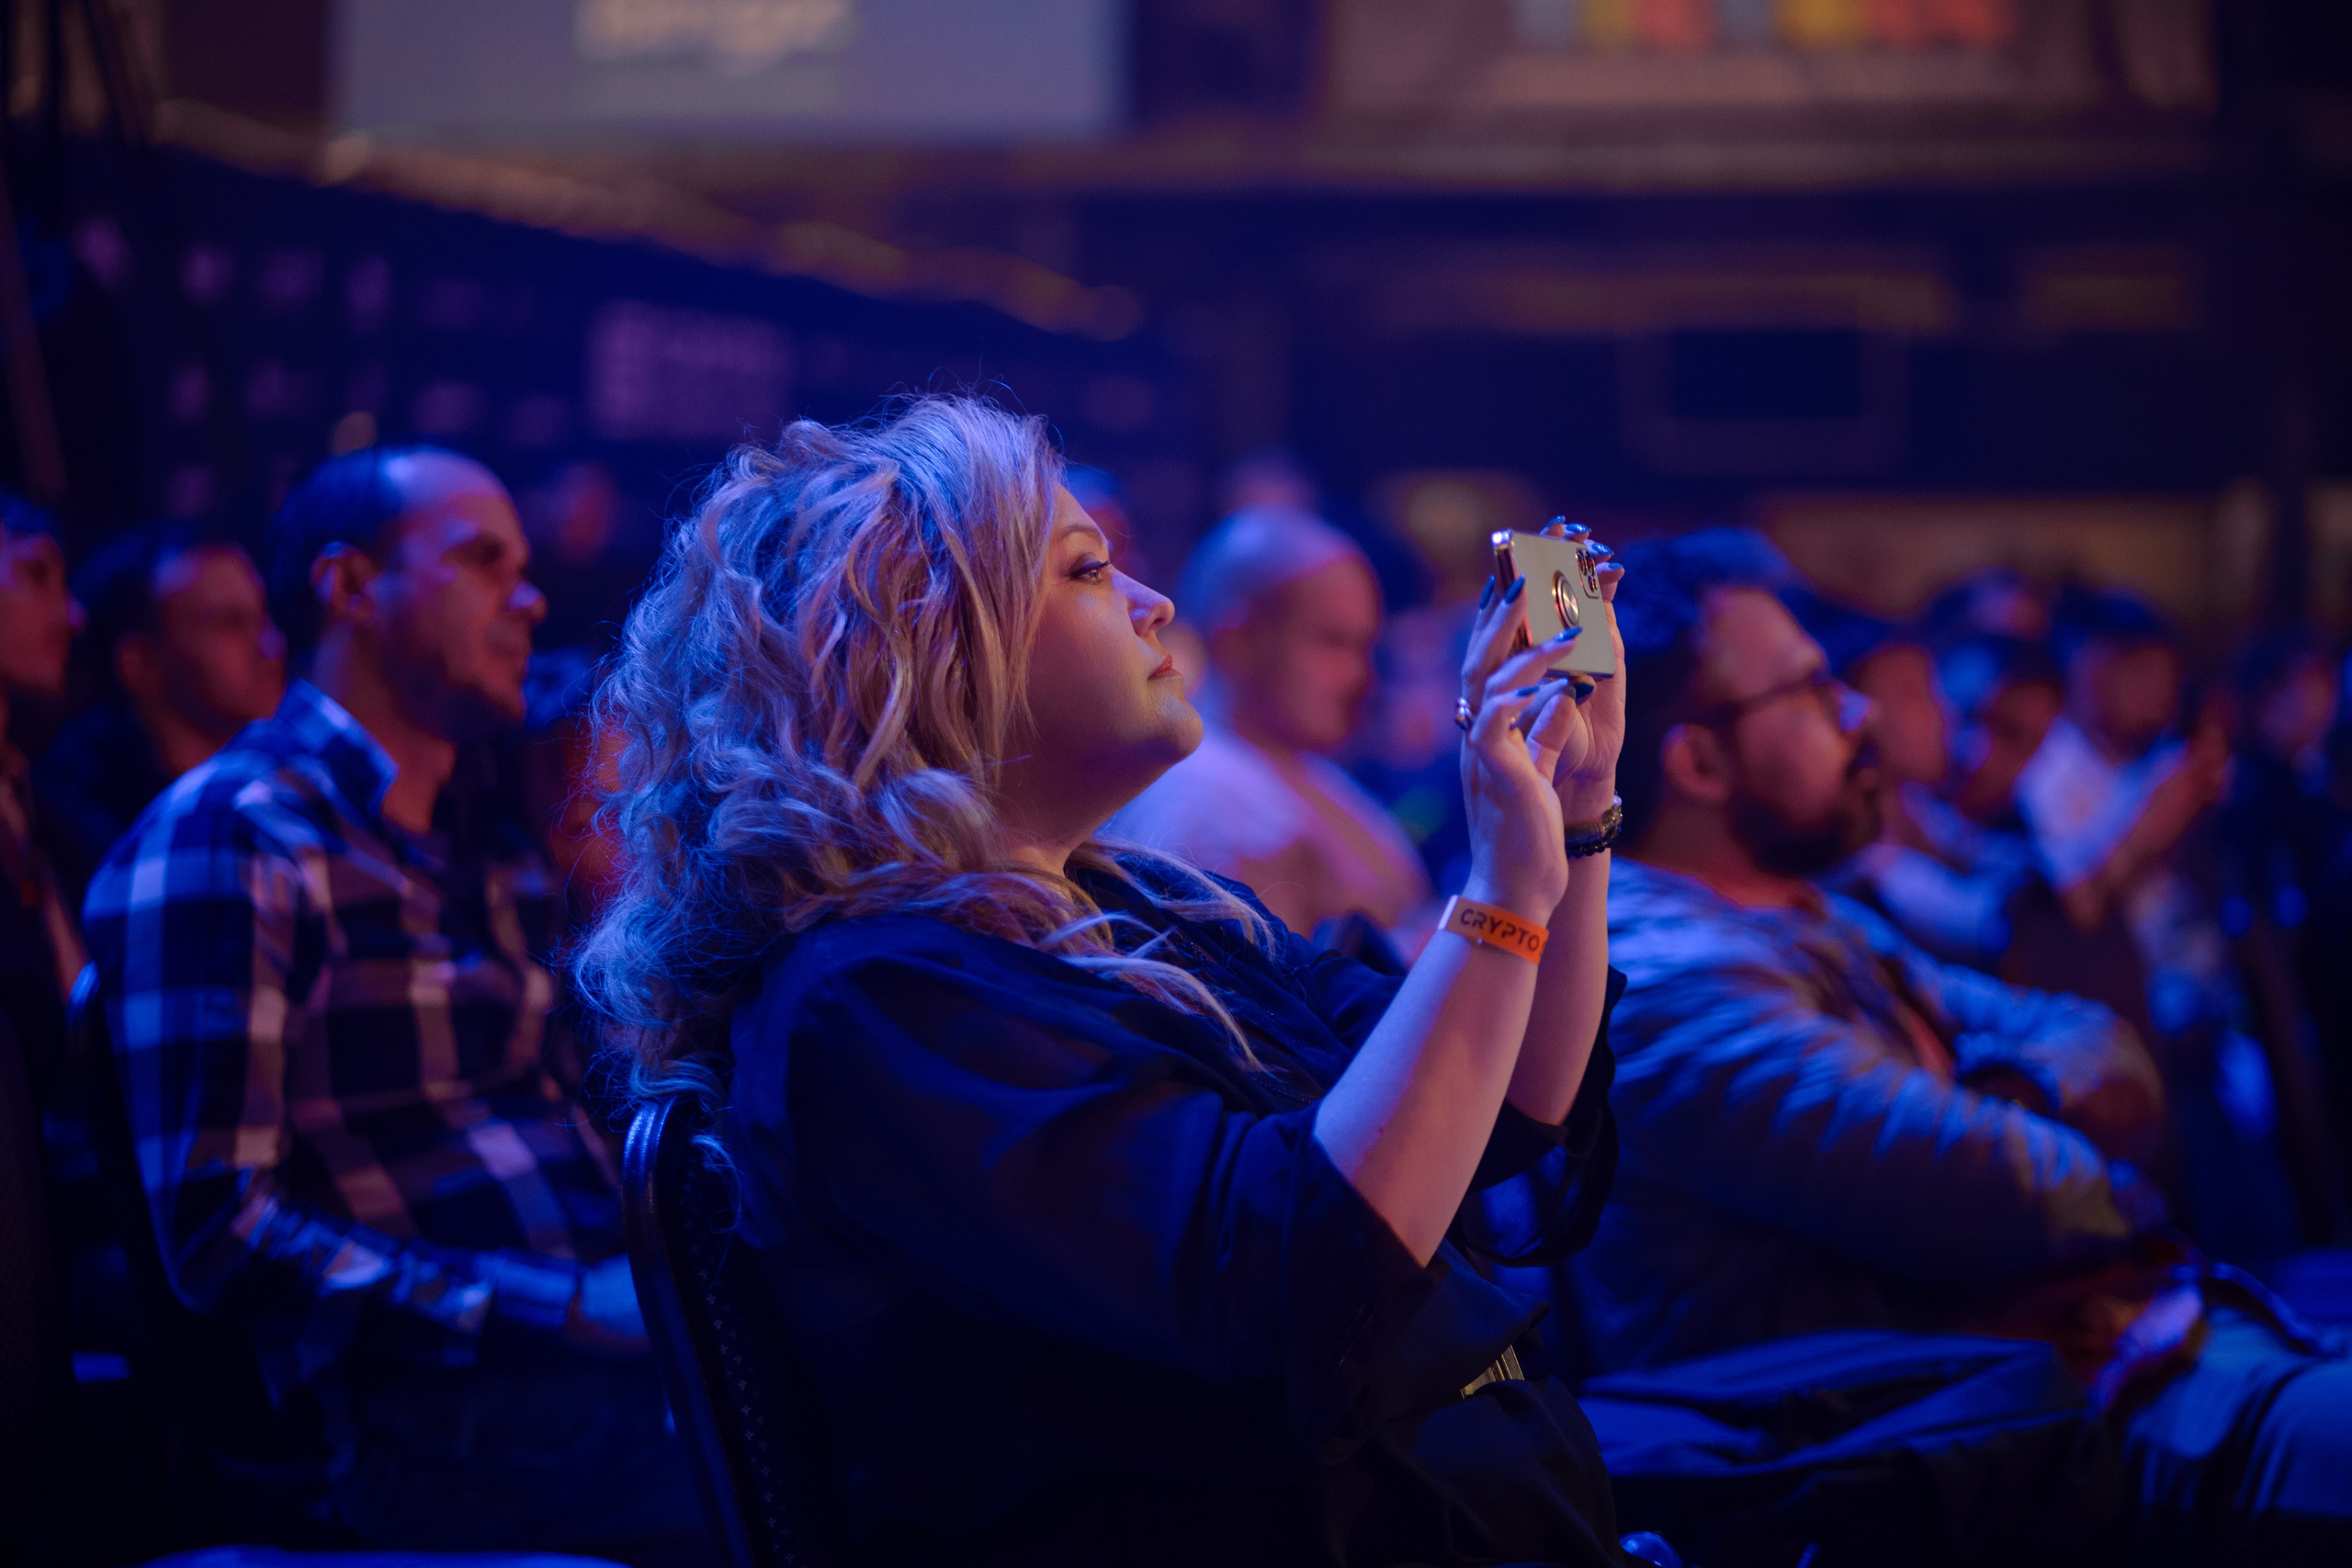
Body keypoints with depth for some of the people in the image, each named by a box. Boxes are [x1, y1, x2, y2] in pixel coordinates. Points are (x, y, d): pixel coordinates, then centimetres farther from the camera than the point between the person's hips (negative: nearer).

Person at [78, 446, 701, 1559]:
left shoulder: (489, 857, 23)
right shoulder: (220, 841, -3)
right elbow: (220, 1235, -11)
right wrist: (569, 1312, -16)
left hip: (616, 1337, 8)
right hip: (451, 1416, -8)